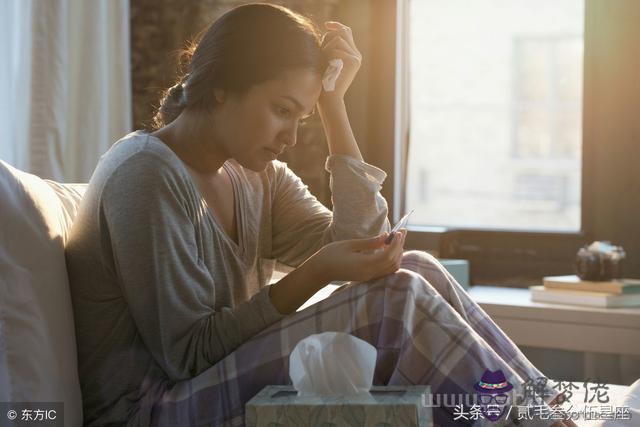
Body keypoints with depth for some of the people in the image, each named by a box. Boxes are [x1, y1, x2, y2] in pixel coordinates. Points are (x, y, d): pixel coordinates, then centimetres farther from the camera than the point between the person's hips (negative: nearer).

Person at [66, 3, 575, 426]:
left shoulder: (259, 176, 11)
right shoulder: (147, 174, -15)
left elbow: (357, 247, -2)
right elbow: (186, 353, -17)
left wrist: (333, 103, -2)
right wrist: (314, 273, -24)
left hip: (226, 378, 8)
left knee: (415, 270, -6)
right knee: (399, 299, -21)